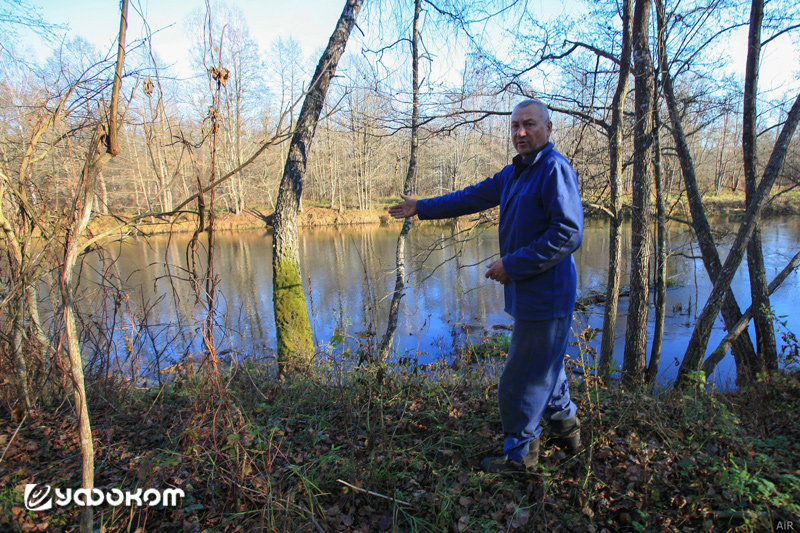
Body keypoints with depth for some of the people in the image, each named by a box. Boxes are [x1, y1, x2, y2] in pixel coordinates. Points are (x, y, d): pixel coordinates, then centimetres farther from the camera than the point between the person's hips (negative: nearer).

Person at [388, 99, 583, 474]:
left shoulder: (555, 169, -16)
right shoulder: (514, 172, 14)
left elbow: (568, 233, -24)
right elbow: (472, 197, 21)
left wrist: (512, 265, -21)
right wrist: (421, 208, 23)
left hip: (545, 295, -10)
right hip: (529, 293, 10)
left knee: (524, 380, 2)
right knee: (544, 366, 24)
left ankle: (520, 454, 21)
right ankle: (566, 428, 44)